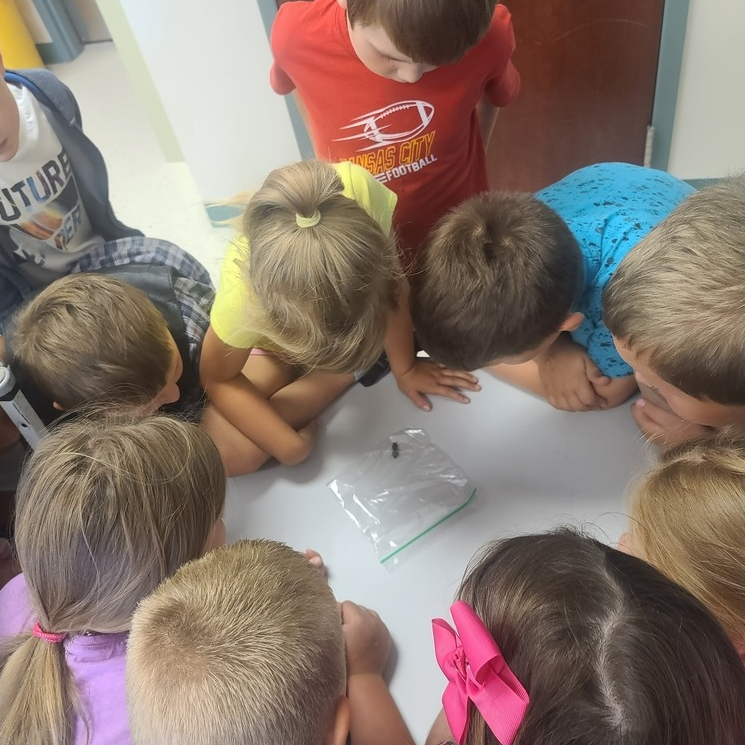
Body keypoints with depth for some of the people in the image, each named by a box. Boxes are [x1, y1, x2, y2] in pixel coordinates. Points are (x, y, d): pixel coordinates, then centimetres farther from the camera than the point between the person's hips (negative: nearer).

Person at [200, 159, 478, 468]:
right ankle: (352, 372, 0)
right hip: (276, 341, -2)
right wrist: (289, 445, -30)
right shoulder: (241, 293, -44)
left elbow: (394, 285, -24)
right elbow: (219, 381, -24)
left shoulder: (358, 188, -43)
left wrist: (405, 368, -13)